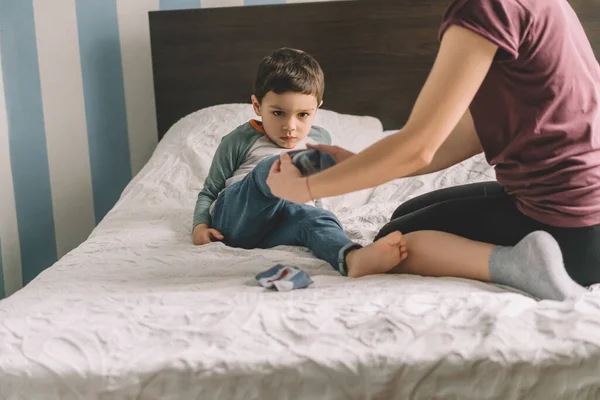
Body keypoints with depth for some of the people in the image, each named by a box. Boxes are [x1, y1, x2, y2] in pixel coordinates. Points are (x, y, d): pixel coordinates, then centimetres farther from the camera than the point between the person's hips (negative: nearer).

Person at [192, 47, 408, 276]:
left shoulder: (319, 140, 19)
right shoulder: (239, 141, 7)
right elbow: (210, 191, 13)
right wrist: (200, 226, -2)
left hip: (276, 231, 2)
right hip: (233, 220, -1)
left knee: (314, 218, -35)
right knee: (271, 170, -31)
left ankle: (353, 258, -68)